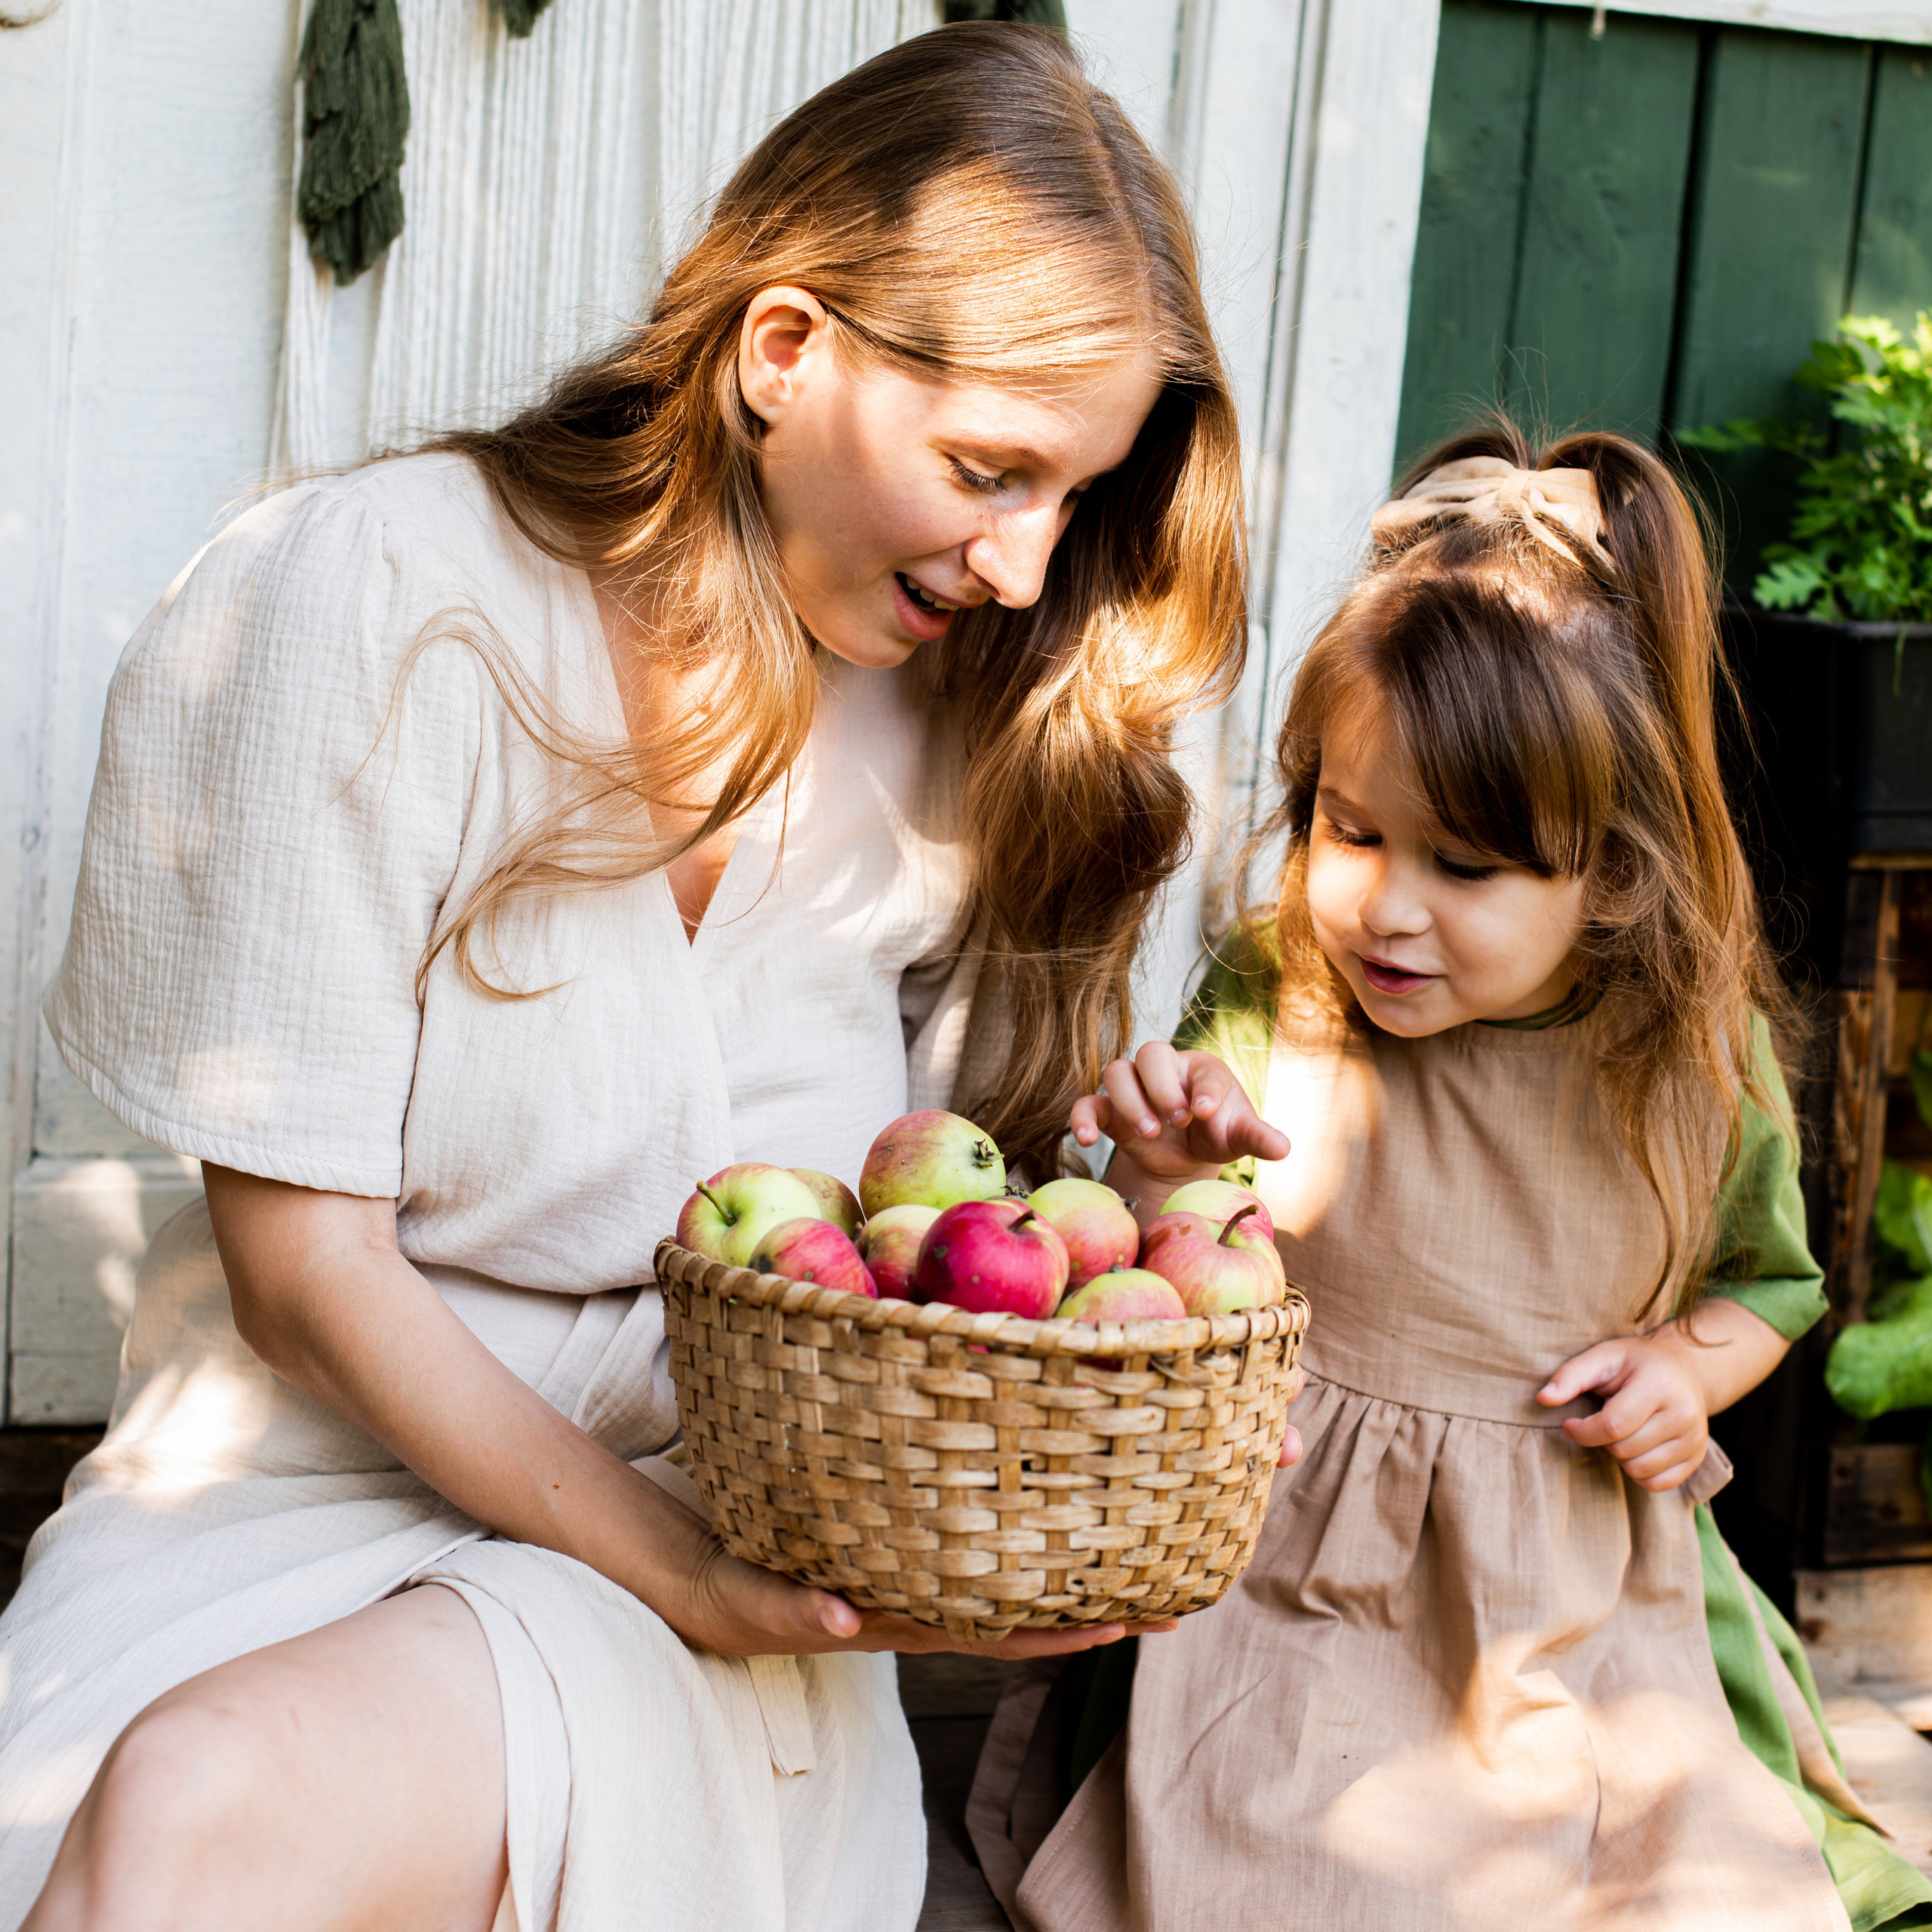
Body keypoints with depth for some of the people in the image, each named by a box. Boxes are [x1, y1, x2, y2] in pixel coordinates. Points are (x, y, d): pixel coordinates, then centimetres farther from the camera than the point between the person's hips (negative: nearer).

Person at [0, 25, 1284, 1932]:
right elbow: (306, 1268, -11)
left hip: (749, 1514, 1)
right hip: (323, 1462, 0)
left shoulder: (972, 716, 3)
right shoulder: (373, 597, -10)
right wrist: (682, 1575, -18)